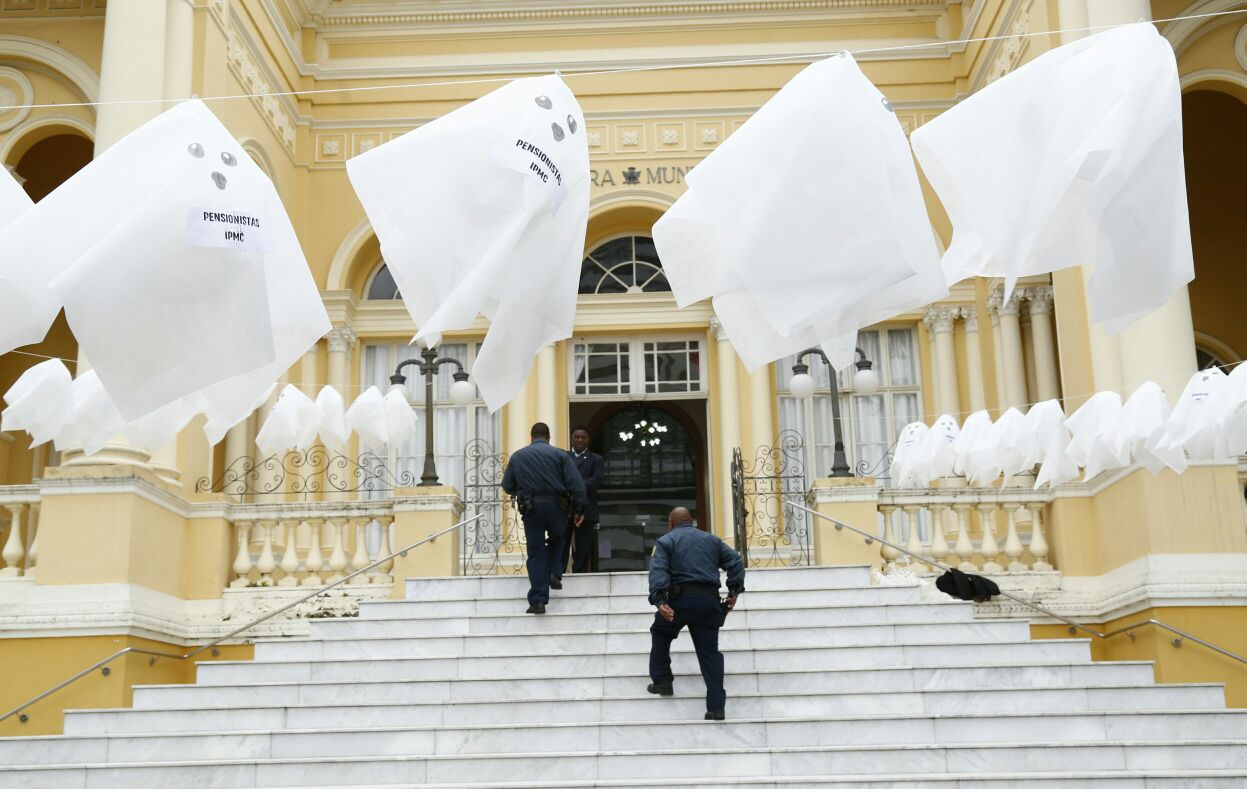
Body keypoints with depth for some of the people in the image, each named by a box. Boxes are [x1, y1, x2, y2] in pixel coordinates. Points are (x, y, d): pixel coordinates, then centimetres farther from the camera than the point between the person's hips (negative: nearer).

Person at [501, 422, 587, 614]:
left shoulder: (517, 456, 9)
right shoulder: (559, 455, 4)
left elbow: (507, 486, 10)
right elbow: (576, 483, -5)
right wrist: (579, 509, -2)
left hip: (531, 509, 0)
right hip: (557, 506, 0)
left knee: (536, 553, 3)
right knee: (556, 540, 28)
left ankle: (538, 600, -3)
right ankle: (551, 574, 14)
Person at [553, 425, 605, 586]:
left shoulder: (596, 460, 13)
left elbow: (597, 480, -4)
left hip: (585, 510, 0)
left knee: (583, 549, 1)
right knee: (561, 543, -12)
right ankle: (556, 575, -24)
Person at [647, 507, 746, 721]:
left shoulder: (665, 541, 9)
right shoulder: (712, 539, 22)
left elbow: (657, 570, -9)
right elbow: (735, 562, 11)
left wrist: (659, 600, -18)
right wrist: (734, 591, 10)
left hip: (681, 598, -3)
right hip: (710, 600, 3)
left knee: (660, 632, 25)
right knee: (710, 651, 7)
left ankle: (662, 681, 18)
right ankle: (716, 707, 0)